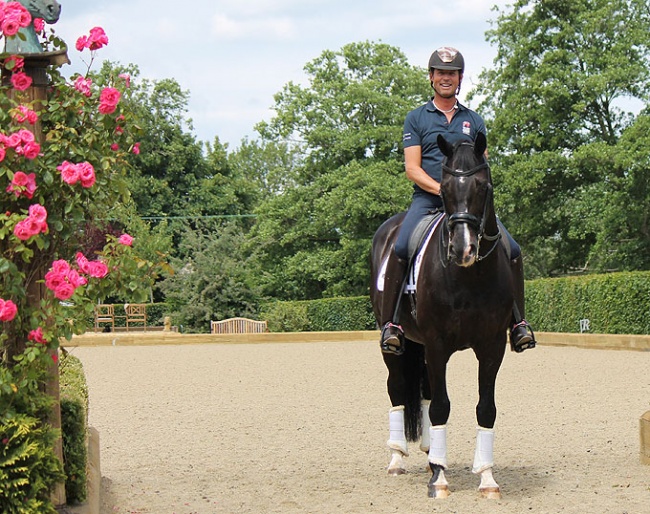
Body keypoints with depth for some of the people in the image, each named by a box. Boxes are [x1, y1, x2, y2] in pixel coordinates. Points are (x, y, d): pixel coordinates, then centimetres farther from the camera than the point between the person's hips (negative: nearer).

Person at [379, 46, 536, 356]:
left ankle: (518, 322, -1)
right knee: (400, 249, -29)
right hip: (427, 199, -2)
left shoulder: (473, 121, 18)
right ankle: (390, 323, -20)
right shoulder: (416, 118, 10)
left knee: (512, 250, -14)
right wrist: (441, 188, -15)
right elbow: (412, 168, 1)